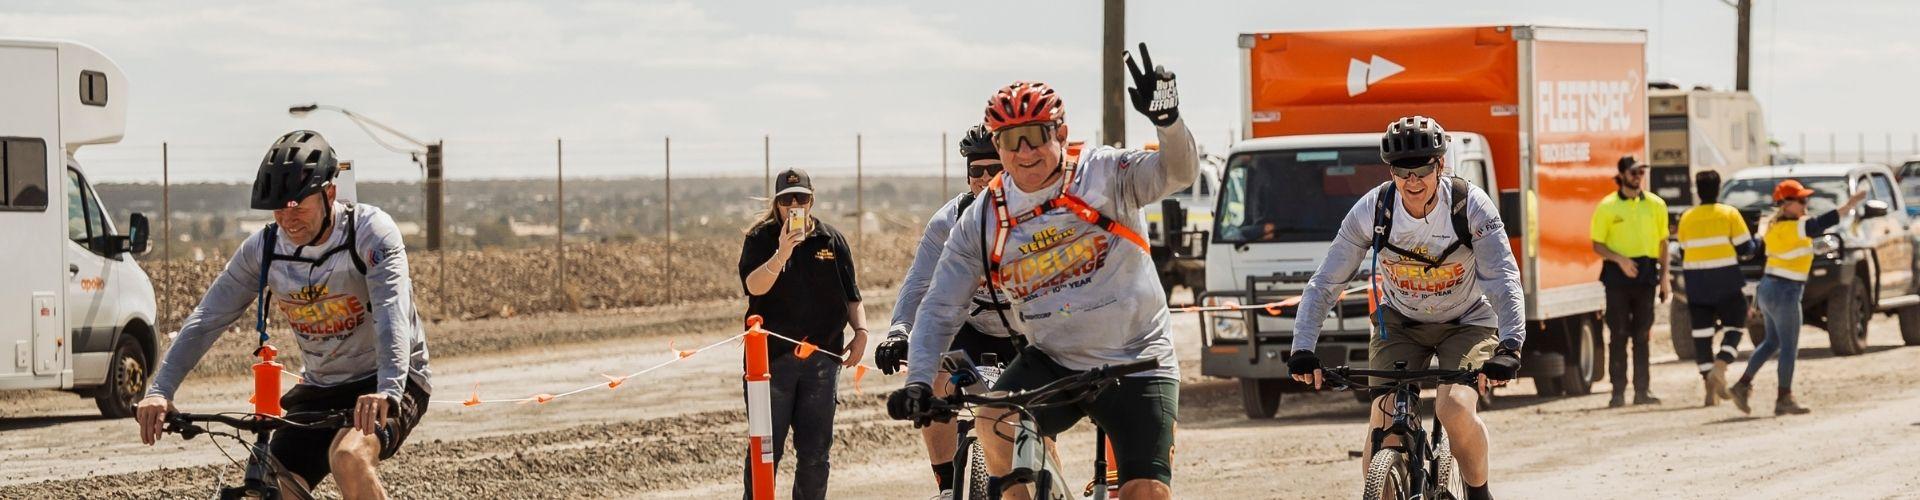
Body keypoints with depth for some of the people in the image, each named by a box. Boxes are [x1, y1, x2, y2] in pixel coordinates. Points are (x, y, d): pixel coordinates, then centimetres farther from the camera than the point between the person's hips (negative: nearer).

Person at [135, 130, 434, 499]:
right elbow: (206, 320, -8)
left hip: (383, 386, -5)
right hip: (320, 389, 5)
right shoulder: (263, 249, -7)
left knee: (348, 458, -33)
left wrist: (387, 393, -51)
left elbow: (392, 314, -34)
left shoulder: (371, 232, -20)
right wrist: (159, 392, -22)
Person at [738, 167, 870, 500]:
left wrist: (860, 331, 0)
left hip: (821, 357, 3)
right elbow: (754, 286, -15)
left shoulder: (831, 239, 10)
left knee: (815, 451, 5)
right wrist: (782, 253, -29)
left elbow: (851, 295, 15)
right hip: (773, 357, -2)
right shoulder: (761, 239, 2)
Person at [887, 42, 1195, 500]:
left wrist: (1167, 119, -41)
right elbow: (940, 308, 0)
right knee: (994, 420, -28)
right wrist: (918, 381, -14)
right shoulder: (982, 222, -1)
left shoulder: (1104, 174, -6)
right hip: (1052, 362, 2)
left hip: (1137, 363, -2)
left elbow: (1178, 172, -20)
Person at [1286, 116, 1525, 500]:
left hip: (1467, 324, -2)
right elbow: (1324, 284, -15)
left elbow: (1503, 280, -28)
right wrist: (1303, 349, -28)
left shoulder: (1472, 207, -22)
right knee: (1384, 425, -17)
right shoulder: (1371, 211, -17)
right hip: (1400, 324, 2)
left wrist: (1510, 345, -44)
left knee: (1455, 409, -26)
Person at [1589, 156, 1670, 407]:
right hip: (1618, 273, -2)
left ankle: (1642, 389, 9)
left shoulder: (1655, 205, 8)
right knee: (1619, 335, -2)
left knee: (1642, 335, 5)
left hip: (1646, 273, 2)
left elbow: (1662, 241, 14)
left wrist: (1664, 275, 6)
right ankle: (1618, 391, -1)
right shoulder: (1607, 206, 0)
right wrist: (1619, 259, -16)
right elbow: (1597, 245, 0)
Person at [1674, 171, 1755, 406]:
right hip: (1726, 281, -3)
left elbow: (1683, 253, 11)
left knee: (1702, 333, 5)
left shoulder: (1687, 218, 6)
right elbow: (1745, 247, -5)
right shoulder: (1729, 214, -4)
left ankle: (1710, 389, 3)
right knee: (1733, 327, 6)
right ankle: (1719, 370, -19)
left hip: (1696, 283, 3)